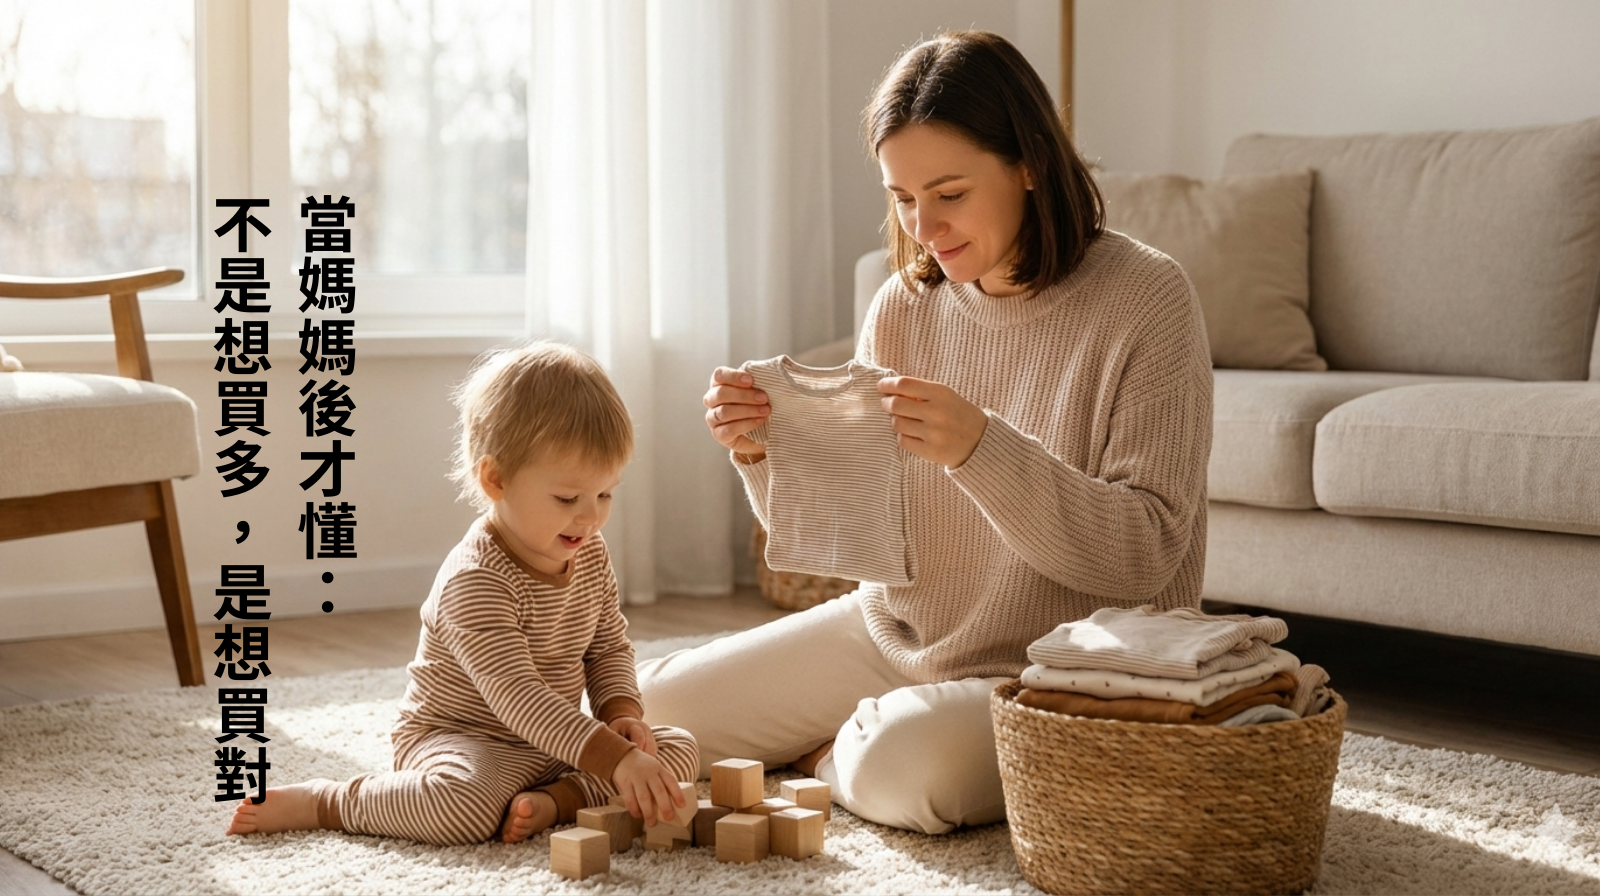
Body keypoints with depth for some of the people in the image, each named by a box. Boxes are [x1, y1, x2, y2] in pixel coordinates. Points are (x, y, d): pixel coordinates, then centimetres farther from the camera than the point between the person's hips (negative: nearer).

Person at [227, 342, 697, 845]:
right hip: (462, 739, -7)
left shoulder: (591, 554, 0)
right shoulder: (474, 581, -27)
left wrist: (621, 713, -7)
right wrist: (615, 760, -46)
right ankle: (318, 803, -13)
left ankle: (555, 800, -20)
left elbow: (609, 647, 15)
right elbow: (517, 697, -37)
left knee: (679, 751, -4)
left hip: (557, 743, 7)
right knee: (466, 807, -39)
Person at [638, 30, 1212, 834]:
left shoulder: (1142, 300, -16)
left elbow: (1144, 555, -22)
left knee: (906, 765, -34)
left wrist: (980, 447, -34)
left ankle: (830, 755, 1)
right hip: (892, 637, 6)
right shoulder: (902, 308, -1)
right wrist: (763, 454, -17)